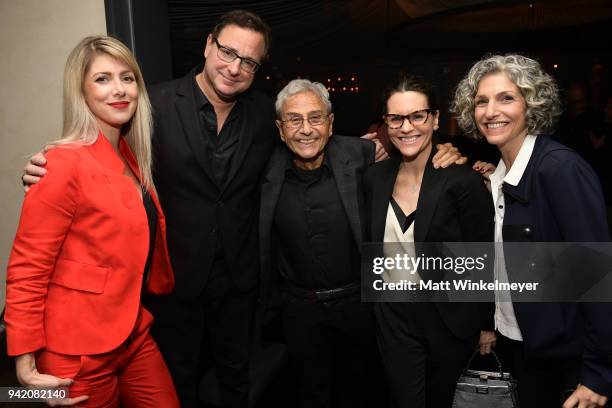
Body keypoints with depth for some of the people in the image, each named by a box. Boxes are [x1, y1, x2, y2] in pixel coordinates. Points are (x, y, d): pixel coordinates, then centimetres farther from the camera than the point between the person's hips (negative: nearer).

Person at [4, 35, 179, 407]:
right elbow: (27, 267, -16)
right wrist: (26, 360, -14)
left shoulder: (132, 157, 5)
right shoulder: (66, 163, -18)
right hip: (80, 352, -7)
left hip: (134, 335, 7)